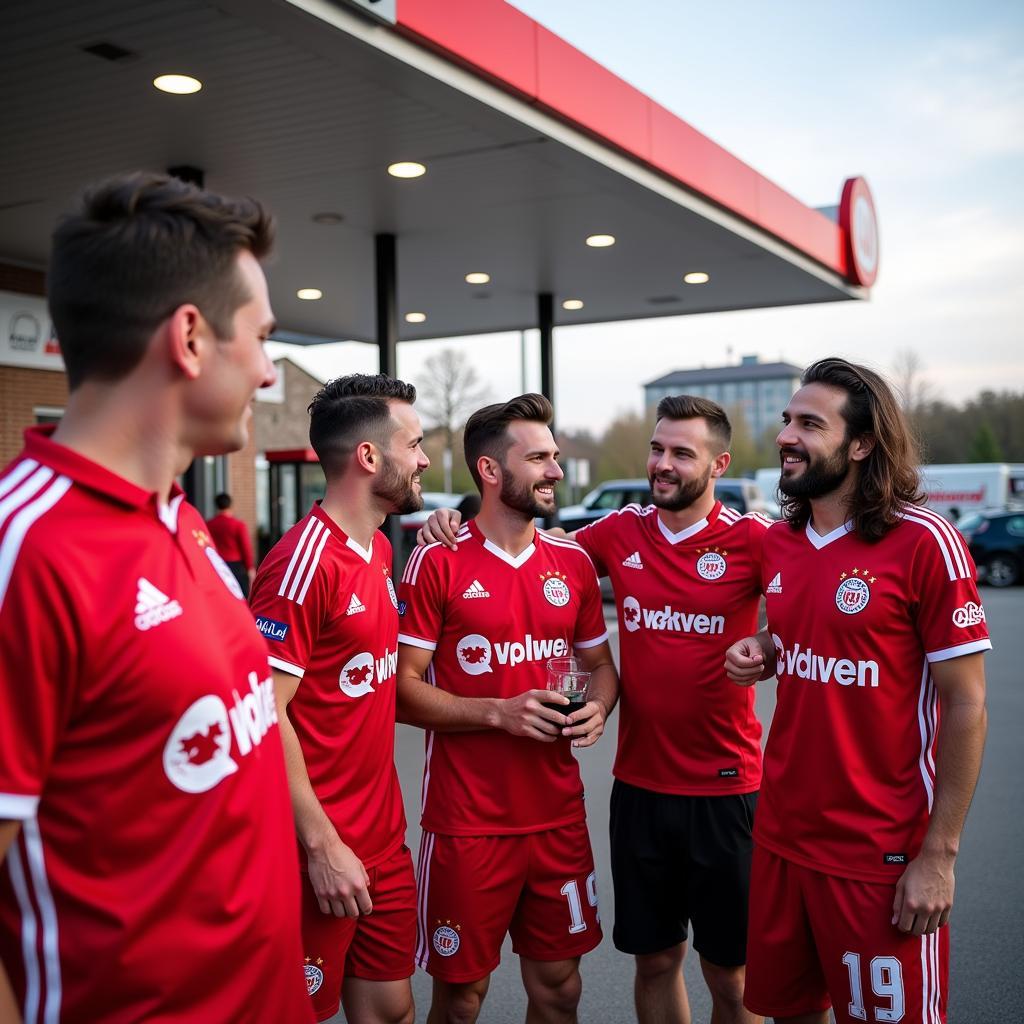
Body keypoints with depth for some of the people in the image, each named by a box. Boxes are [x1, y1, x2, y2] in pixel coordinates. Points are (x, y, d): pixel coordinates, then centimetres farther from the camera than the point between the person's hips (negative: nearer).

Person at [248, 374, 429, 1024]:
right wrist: (321, 845, -19)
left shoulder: (380, 549, 8)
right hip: (322, 849, -8)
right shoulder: (305, 561, -19)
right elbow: (263, 714, -20)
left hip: (385, 840, 8)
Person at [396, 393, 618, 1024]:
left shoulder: (573, 561, 6)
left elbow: (600, 664, 15)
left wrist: (598, 708, -6)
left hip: (559, 816, 4)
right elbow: (404, 689, -10)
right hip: (467, 822, -4)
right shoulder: (439, 562, -9)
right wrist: (499, 713, -20)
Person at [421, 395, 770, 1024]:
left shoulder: (751, 539, -9)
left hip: (726, 790, -3)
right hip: (639, 784, 3)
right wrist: (462, 523, -2)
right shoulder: (622, 532, 2)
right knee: (654, 958, 17)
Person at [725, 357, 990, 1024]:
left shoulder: (924, 542, -14)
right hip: (782, 834, 6)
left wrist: (939, 854, -13)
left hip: (883, 854, -6)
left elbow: (966, 706, -12)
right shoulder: (779, 543, 4)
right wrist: (762, 654, -3)